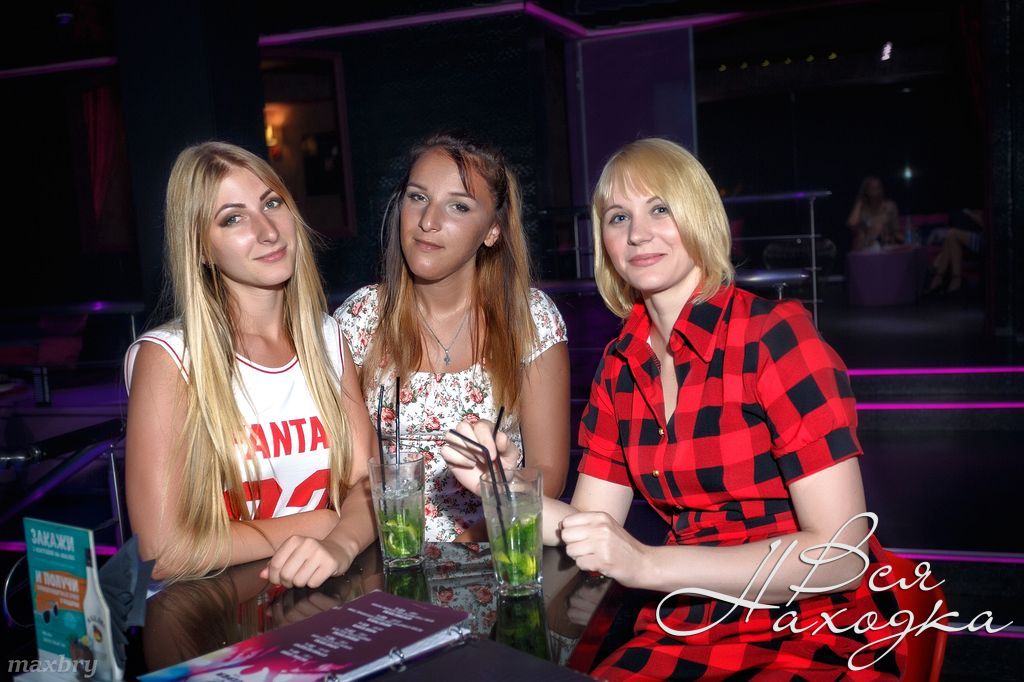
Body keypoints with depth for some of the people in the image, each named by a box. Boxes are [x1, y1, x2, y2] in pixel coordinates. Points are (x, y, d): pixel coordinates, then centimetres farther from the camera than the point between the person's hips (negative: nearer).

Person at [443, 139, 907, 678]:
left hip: (818, 638, -3)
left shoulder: (775, 334, -15)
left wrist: (648, 564, -24)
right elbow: (589, 523, 5)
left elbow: (839, 554, -19)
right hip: (687, 631, 4)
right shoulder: (619, 366, 4)